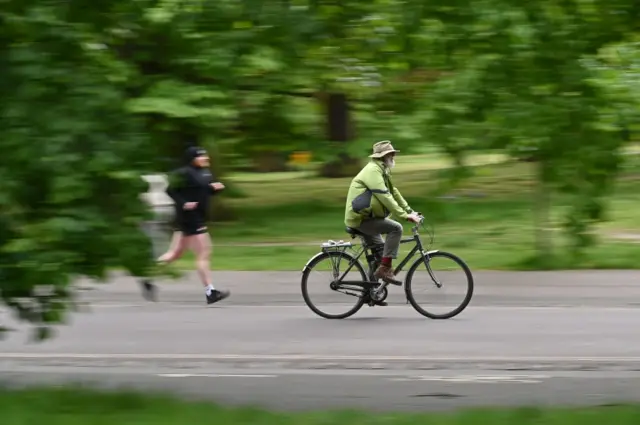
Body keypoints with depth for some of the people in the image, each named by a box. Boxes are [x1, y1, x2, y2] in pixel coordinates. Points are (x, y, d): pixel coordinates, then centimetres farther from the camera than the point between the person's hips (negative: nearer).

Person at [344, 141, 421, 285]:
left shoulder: (382, 171, 15)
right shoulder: (373, 170, -18)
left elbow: (394, 193, 18)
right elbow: (385, 197, -26)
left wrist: (410, 211, 10)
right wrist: (404, 215, -26)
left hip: (364, 217, 11)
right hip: (360, 218, -11)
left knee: (380, 250, 19)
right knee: (396, 228, -22)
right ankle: (385, 269, -22)